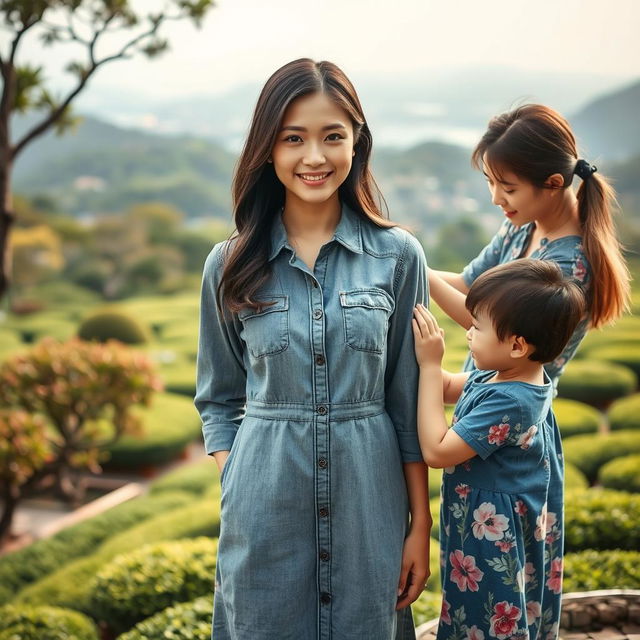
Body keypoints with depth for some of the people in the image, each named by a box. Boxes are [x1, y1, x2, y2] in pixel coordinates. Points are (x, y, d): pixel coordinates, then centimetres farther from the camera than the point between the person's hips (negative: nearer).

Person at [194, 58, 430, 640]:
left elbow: (408, 401, 2)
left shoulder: (398, 257, -2)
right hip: (265, 508, 0)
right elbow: (219, 400, 9)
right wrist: (234, 492, -3)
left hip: (367, 500, 0)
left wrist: (420, 525, 2)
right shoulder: (231, 265, 0)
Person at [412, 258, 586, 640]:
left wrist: (429, 365, -24)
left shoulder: (508, 402, -30)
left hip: (492, 537, -9)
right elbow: (449, 389, 15)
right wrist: (429, 360, -1)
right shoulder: (499, 376, -2)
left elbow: (436, 451, -26)